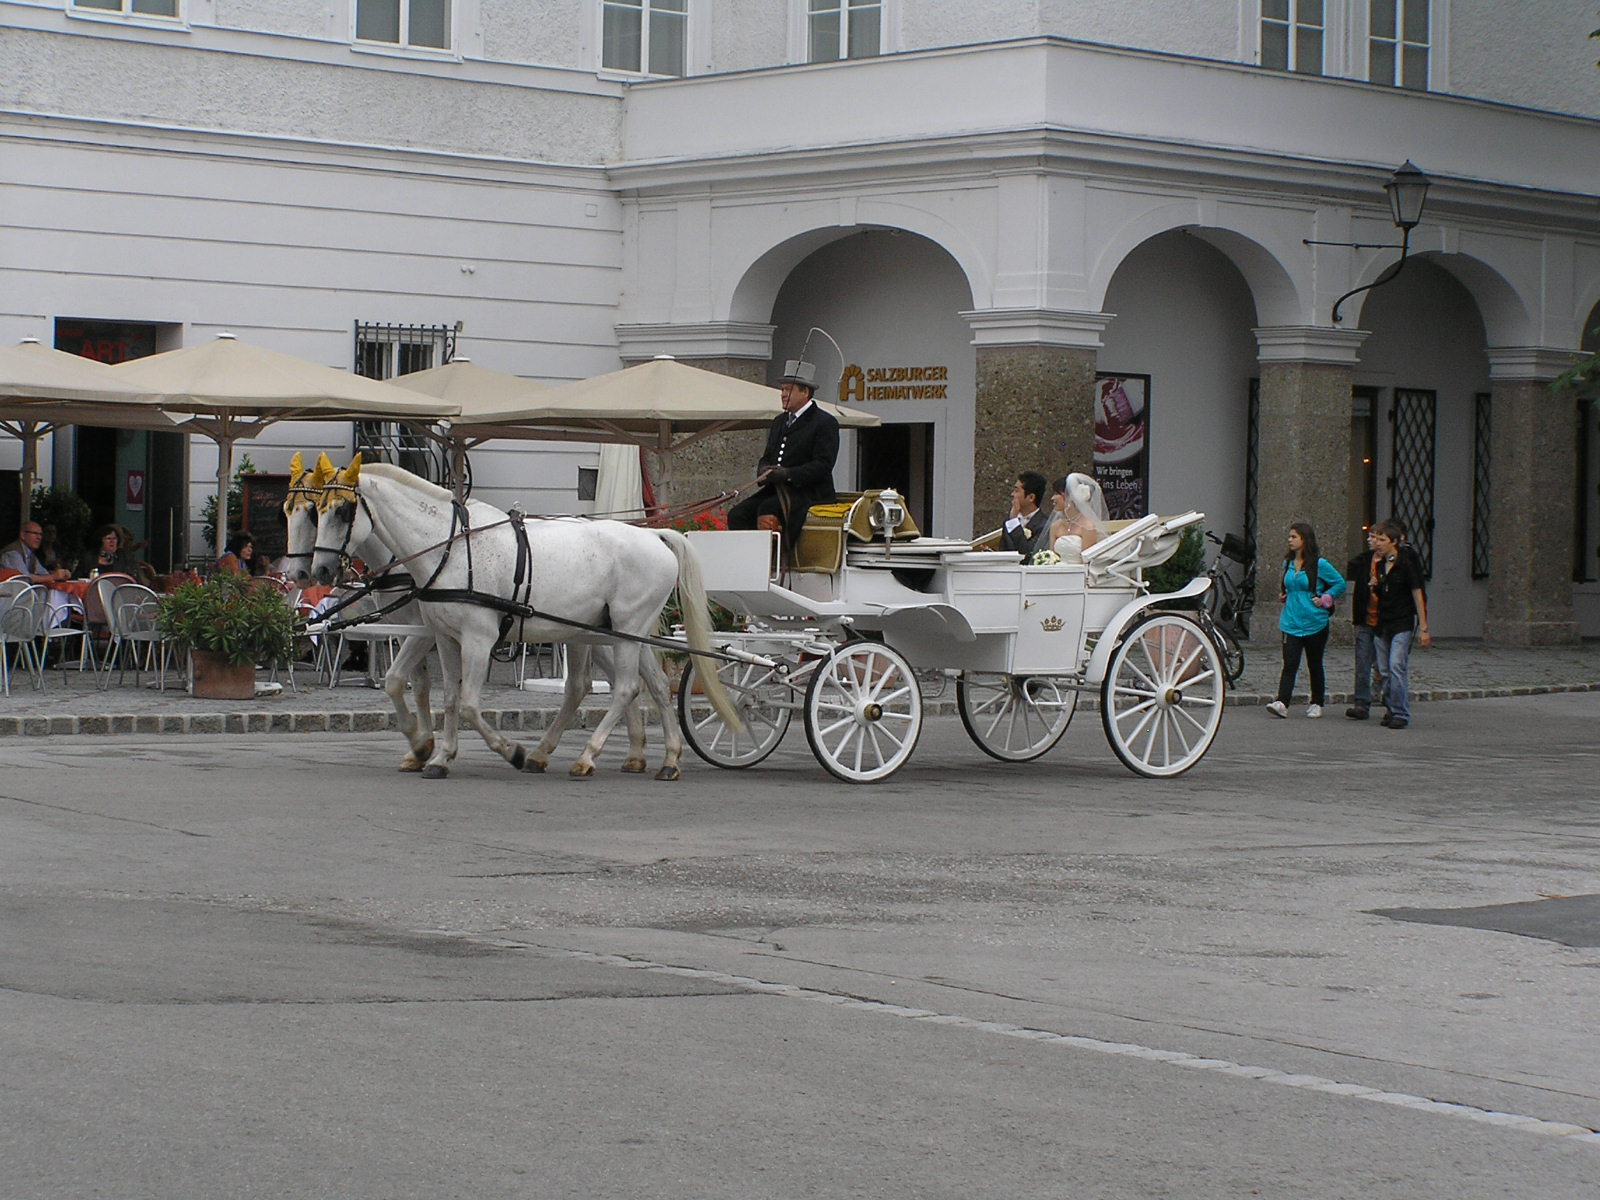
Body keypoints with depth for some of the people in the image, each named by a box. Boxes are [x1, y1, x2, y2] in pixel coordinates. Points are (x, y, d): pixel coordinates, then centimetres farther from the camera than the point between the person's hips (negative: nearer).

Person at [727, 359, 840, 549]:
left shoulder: (825, 422, -4)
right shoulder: (779, 421, 22)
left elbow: (823, 466, -13)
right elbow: (767, 457, 23)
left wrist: (788, 474, -24)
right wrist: (764, 471, -3)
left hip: (809, 494, -8)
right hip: (775, 490, 8)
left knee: (768, 510, -32)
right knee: (737, 514, -14)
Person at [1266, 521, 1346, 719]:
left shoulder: (1319, 564, -7)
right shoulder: (1288, 563, 10)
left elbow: (1340, 584, 0)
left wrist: (1325, 599, -9)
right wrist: (1284, 595, 9)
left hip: (1315, 623, -4)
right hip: (1291, 622, 4)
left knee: (1314, 664, 9)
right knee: (1290, 664, -8)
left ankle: (1317, 703, 22)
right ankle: (1282, 703, -18)